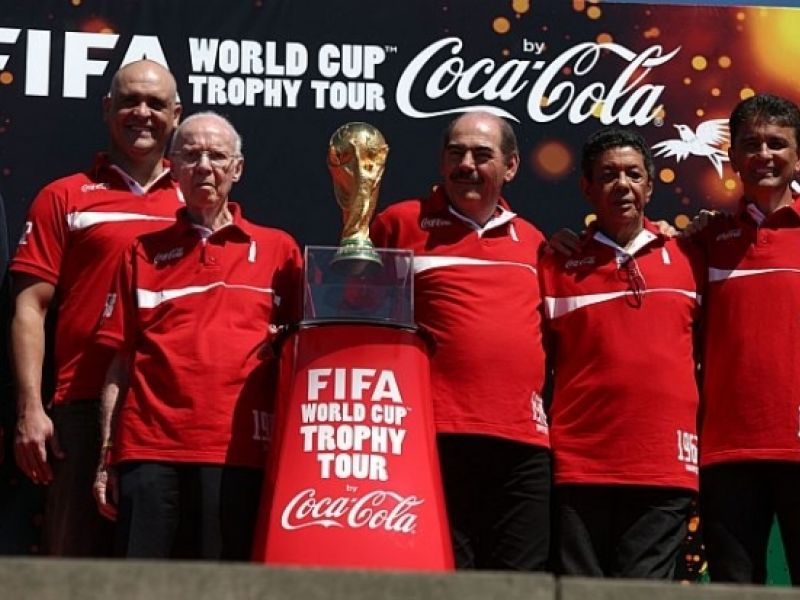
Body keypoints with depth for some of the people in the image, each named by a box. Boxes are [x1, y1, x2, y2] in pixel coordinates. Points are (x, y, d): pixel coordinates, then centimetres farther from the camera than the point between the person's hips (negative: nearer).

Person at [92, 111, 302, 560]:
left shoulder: (278, 250, 13)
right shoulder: (145, 253, 16)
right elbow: (120, 357, 13)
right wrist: (107, 455, 7)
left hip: (238, 449, -1)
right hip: (149, 445, 1)